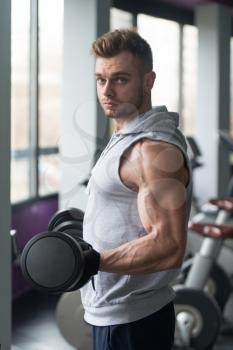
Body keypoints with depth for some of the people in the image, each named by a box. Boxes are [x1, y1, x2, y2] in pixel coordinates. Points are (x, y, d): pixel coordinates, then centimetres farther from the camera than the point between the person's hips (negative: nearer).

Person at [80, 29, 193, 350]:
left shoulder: (155, 149, -21)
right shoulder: (128, 138, 11)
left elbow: (168, 246, -27)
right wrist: (83, 242, 29)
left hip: (130, 321, -10)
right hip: (114, 311, 10)